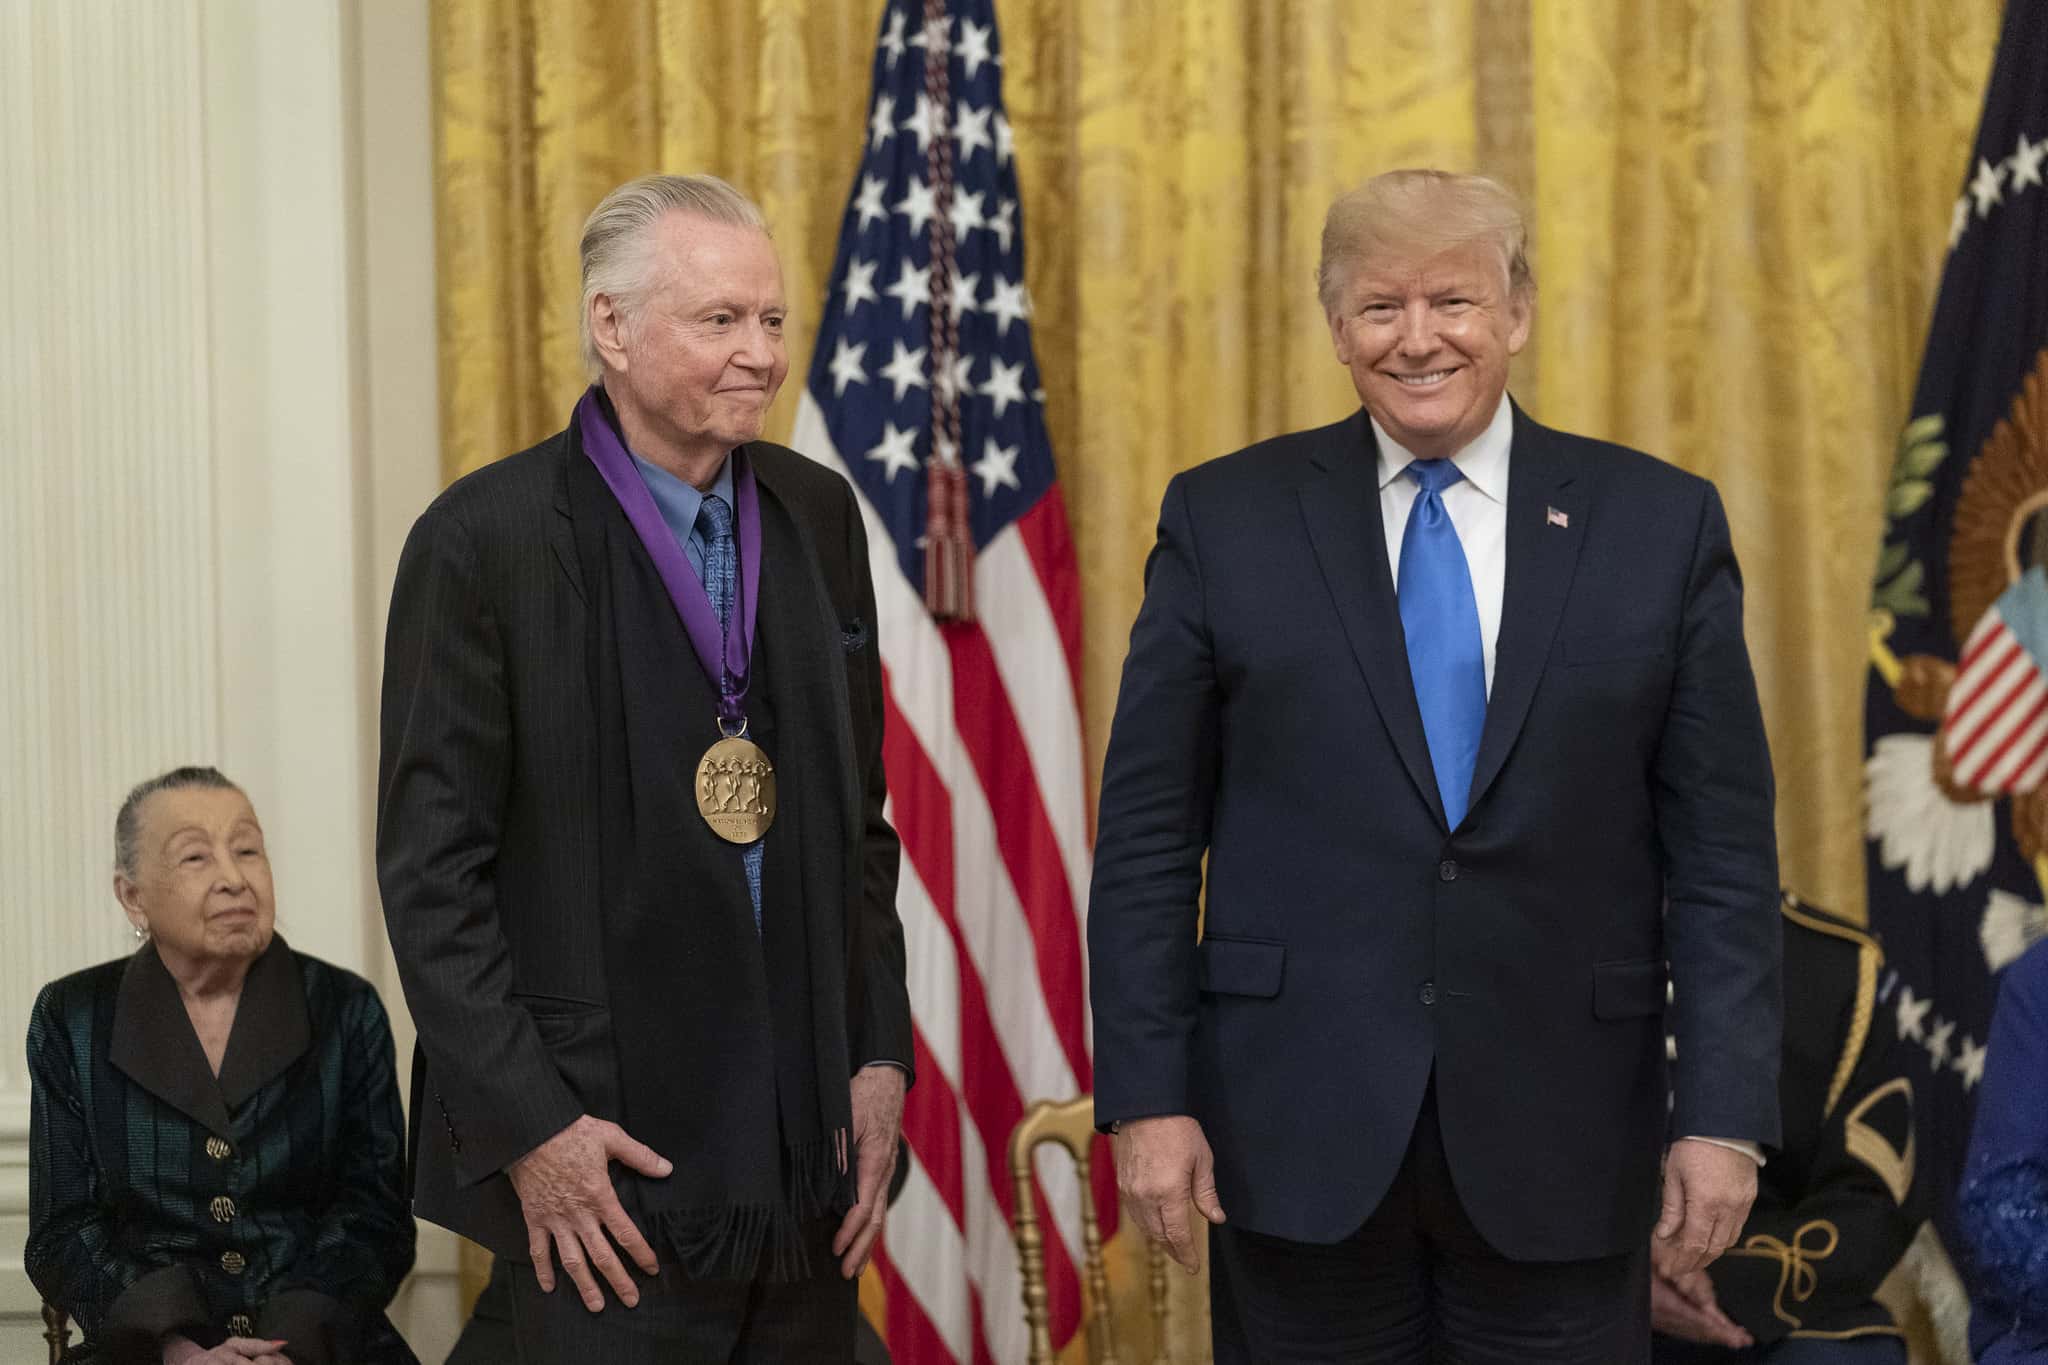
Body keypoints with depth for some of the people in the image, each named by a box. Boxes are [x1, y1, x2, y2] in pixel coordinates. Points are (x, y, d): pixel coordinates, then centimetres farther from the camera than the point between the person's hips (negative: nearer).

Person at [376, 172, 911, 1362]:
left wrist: (881, 1057, 6)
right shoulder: (489, 538, -7)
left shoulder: (819, 515, 9)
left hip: (809, 1148, 5)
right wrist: (527, 1127, -12)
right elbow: (431, 869, -8)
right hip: (606, 1163, -5)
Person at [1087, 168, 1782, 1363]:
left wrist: (1726, 1115, -4)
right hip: (1298, 1129, 0)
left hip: (1560, 1133, 0)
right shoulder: (1226, 521, 3)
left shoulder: (1662, 524, 4)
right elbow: (1147, 837, 3)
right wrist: (1147, 1095, -3)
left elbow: (1722, 851, 3)